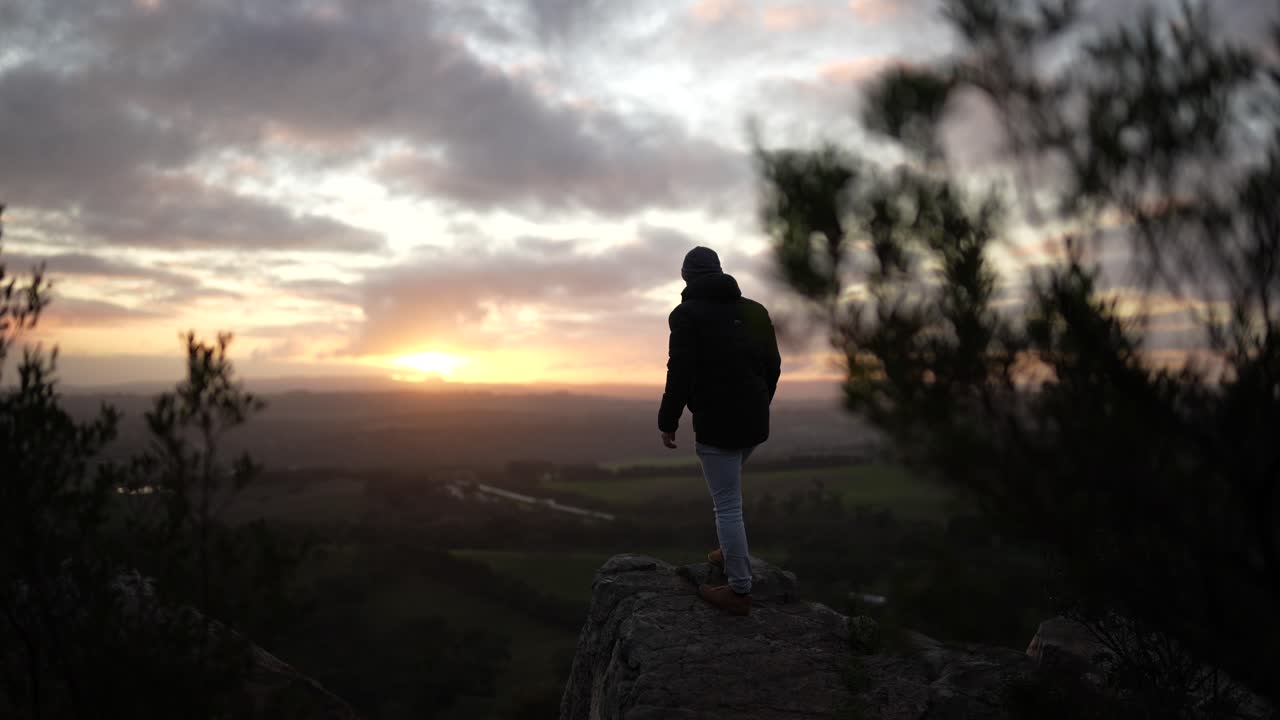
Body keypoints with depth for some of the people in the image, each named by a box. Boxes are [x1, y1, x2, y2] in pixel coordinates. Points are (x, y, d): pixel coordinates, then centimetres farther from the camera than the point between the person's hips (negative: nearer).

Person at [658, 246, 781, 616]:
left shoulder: (687, 314, -8)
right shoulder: (754, 310, 10)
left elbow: (681, 373, -15)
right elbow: (773, 365, 12)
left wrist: (667, 422, -5)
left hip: (716, 423, -7)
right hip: (753, 420, 7)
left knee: (728, 506, 0)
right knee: (728, 495, 29)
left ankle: (739, 591, 6)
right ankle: (731, 555, 37)